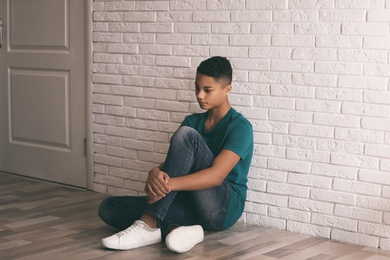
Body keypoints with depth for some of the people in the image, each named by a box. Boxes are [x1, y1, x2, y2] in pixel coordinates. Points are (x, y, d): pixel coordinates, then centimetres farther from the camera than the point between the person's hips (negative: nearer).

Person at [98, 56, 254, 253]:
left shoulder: (240, 127, -7)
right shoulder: (193, 121, 14)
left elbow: (216, 176, -21)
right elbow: (170, 162, 0)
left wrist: (168, 184, -34)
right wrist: (155, 173, -25)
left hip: (223, 208, -6)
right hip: (192, 206, 7)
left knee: (186, 134, -26)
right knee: (108, 207, -7)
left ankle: (148, 225, -29)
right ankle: (175, 228, -31)